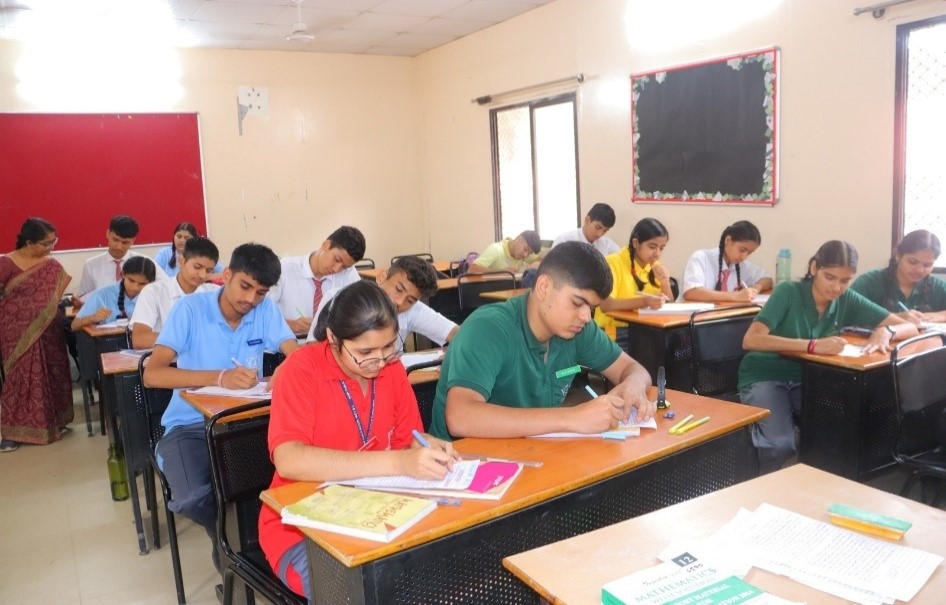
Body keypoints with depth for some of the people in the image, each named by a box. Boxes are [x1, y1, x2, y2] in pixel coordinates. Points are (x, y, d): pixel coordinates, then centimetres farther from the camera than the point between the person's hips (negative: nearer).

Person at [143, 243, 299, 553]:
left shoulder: (266, 310, 0)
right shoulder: (190, 308, -10)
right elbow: (153, 374, -18)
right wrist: (220, 377, -31)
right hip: (190, 424, -2)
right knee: (192, 498, -29)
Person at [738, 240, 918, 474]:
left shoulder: (848, 300, -3)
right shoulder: (788, 292, -18)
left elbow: (910, 327, 1)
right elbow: (750, 340, -31)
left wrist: (885, 331, -24)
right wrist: (813, 346, -40)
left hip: (807, 379, 5)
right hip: (764, 377, -5)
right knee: (780, 445, -28)